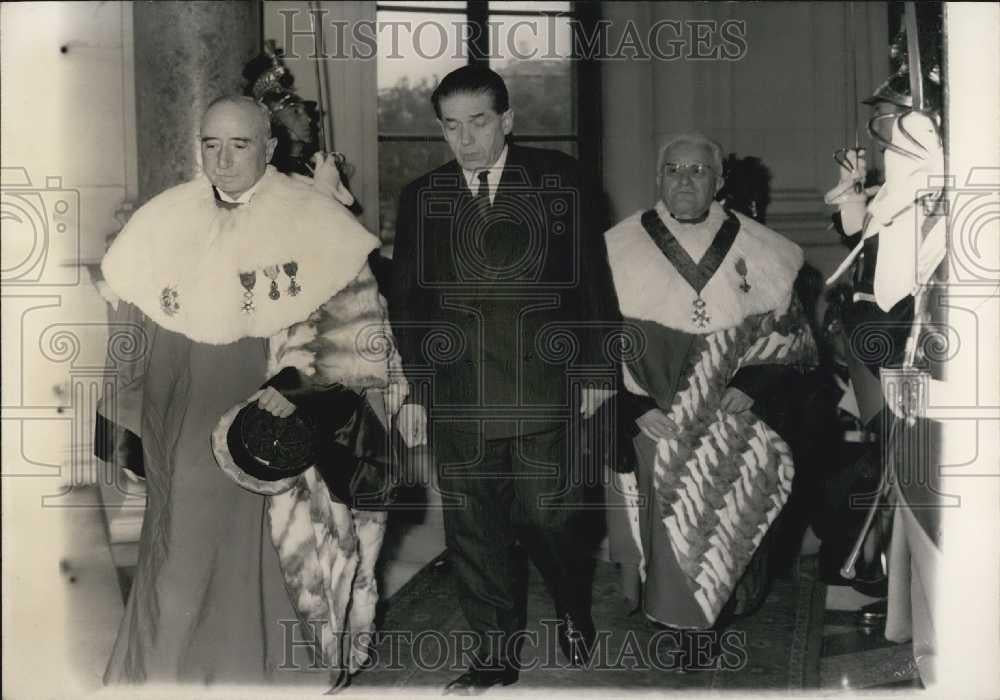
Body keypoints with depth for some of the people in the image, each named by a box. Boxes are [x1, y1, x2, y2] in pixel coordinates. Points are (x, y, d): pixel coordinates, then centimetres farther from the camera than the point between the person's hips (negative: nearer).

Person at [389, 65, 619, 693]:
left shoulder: (559, 179, 3)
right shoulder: (421, 198, 9)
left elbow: (592, 276, 3)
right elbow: (407, 302, 11)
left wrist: (596, 364, 0)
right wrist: (410, 389, 7)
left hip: (543, 386, -2)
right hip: (457, 395, 3)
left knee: (548, 516, 1)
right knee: (473, 530, 6)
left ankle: (575, 613, 32)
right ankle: (495, 654, 21)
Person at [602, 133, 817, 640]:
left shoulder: (757, 249, 3)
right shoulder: (619, 249, 0)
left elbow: (787, 335, 7)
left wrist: (750, 390, -8)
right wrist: (636, 407, -10)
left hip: (733, 428, 1)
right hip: (650, 426, -1)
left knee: (724, 516, -2)